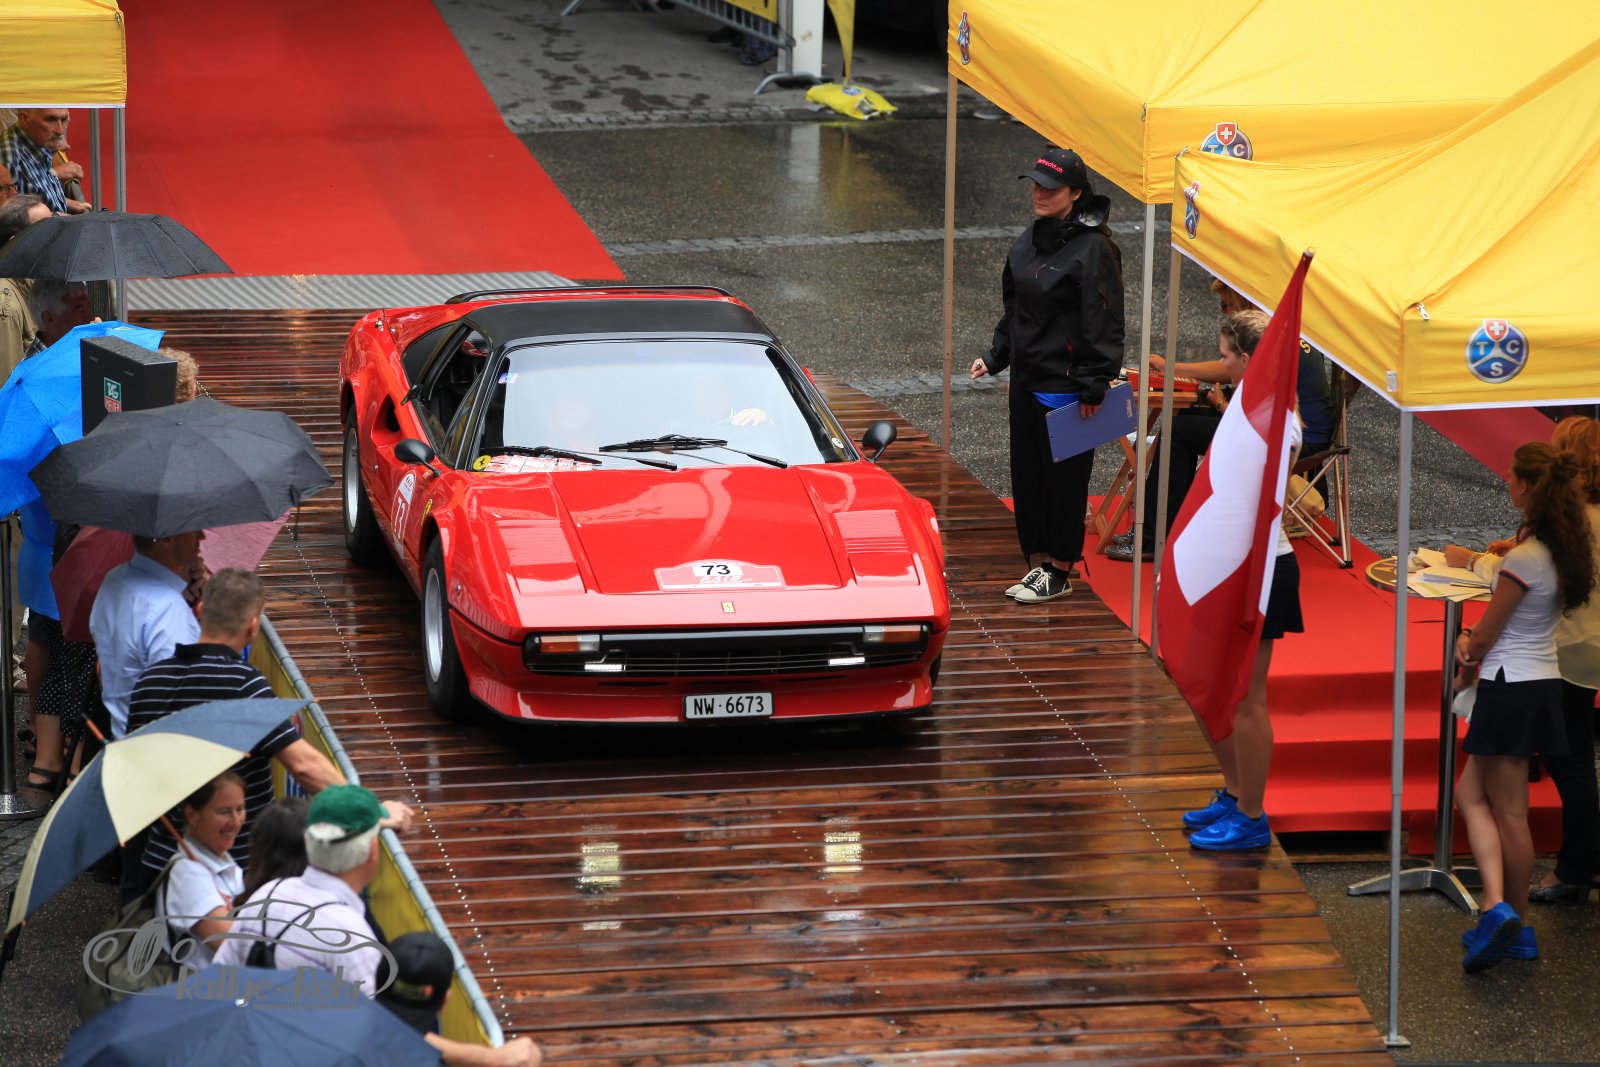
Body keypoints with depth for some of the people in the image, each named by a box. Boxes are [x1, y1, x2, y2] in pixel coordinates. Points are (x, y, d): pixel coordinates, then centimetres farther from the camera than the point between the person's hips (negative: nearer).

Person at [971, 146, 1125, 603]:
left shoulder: (1093, 248, -15)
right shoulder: (1030, 240, 10)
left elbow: (1103, 325, -15)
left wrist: (1094, 386, -16)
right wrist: (995, 356, 13)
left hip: (1067, 383, -8)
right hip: (1026, 378, 8)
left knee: (1063, 475, 0)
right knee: (1027, 473, 12)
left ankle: (1059, 571, 9)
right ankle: (1038, 561, 21)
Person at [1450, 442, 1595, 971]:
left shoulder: (1523, 560, -21)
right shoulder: (1563, 548, 6)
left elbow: (1485, 636, -12)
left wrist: (1468, 647, 10)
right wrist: (1473, 640, -1)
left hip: (1510, 687, -8)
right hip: (1543, 684, 8)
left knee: (1509, 813, 0)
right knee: (1470, 793, 13)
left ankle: (1510, 917, 2)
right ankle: (1497, 904, 6)